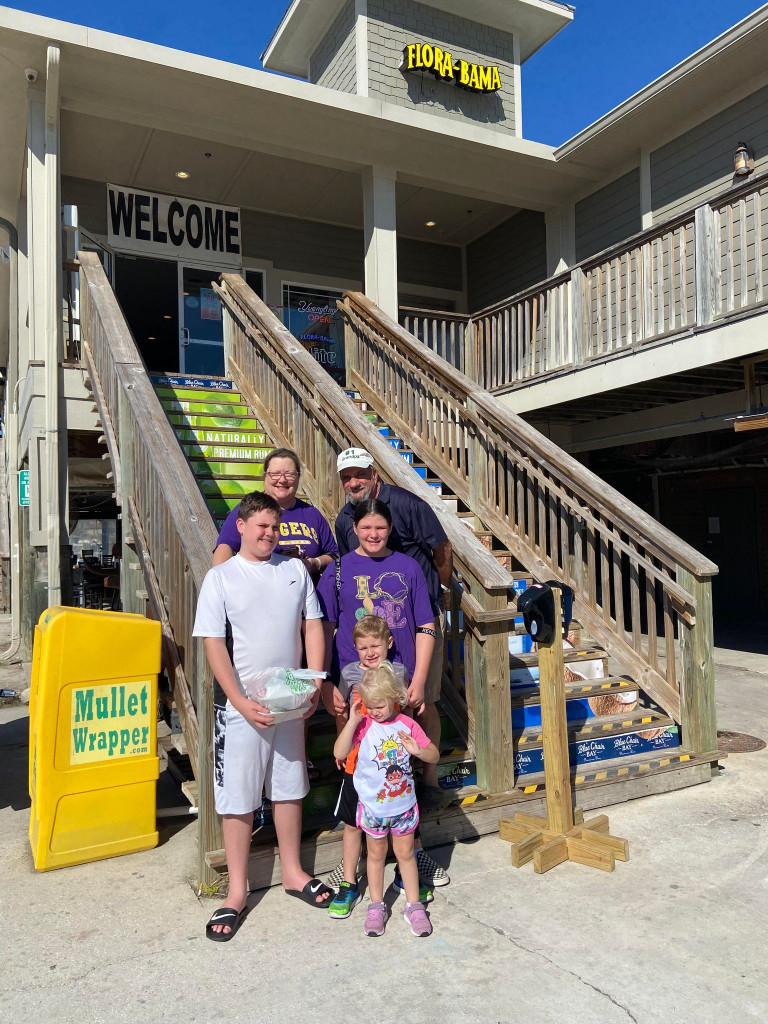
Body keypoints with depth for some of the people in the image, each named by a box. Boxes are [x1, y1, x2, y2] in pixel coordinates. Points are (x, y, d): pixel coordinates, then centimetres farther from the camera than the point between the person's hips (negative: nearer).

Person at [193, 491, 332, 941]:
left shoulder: (295, 570, 5)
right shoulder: (221, 577, -6)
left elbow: (313, 626, 6)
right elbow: (214, 646, -10)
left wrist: (315, 684, -4)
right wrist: (243, 703, -17)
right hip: (240, 706, -3)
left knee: (290, 788, 17)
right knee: (238, 799, 5)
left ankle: (293, 872, 35)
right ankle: (237, 893, 23)